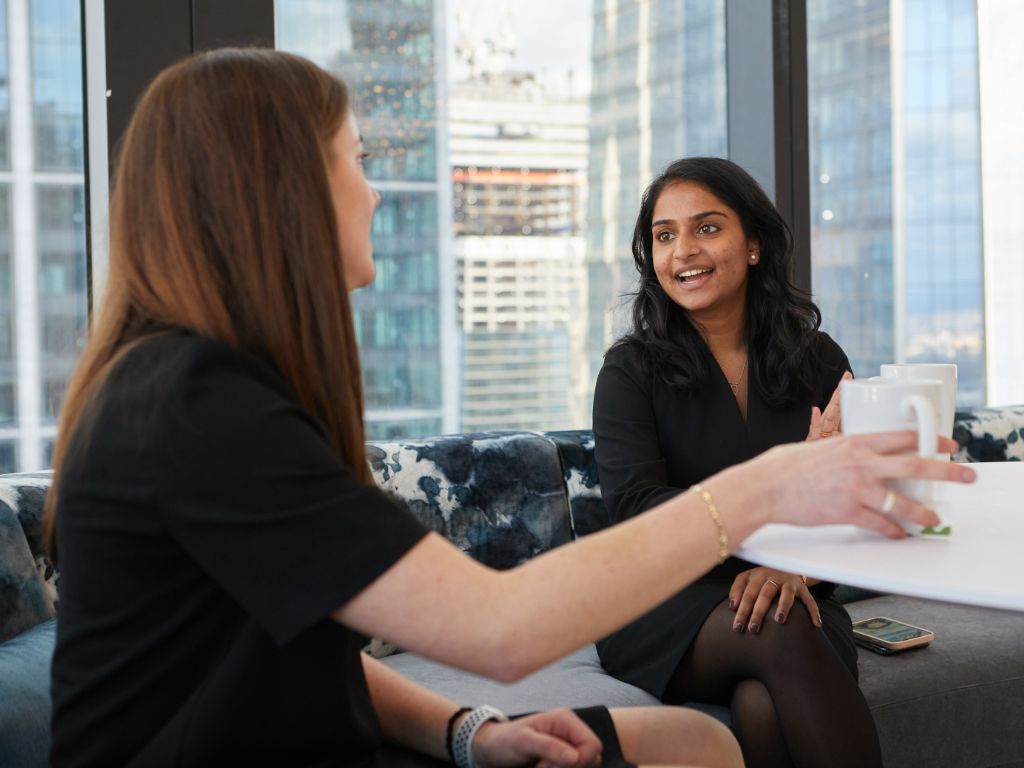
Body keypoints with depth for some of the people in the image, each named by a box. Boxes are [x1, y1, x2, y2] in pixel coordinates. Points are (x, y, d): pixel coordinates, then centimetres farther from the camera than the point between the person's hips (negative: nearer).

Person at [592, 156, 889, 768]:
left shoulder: (819, 362, 8)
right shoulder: (632, 369, 1)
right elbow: (636, 510, -13)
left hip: (794, 598, 1)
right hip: (664, 612, -1)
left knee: (765, 707, -33)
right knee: (779, 628, -33)